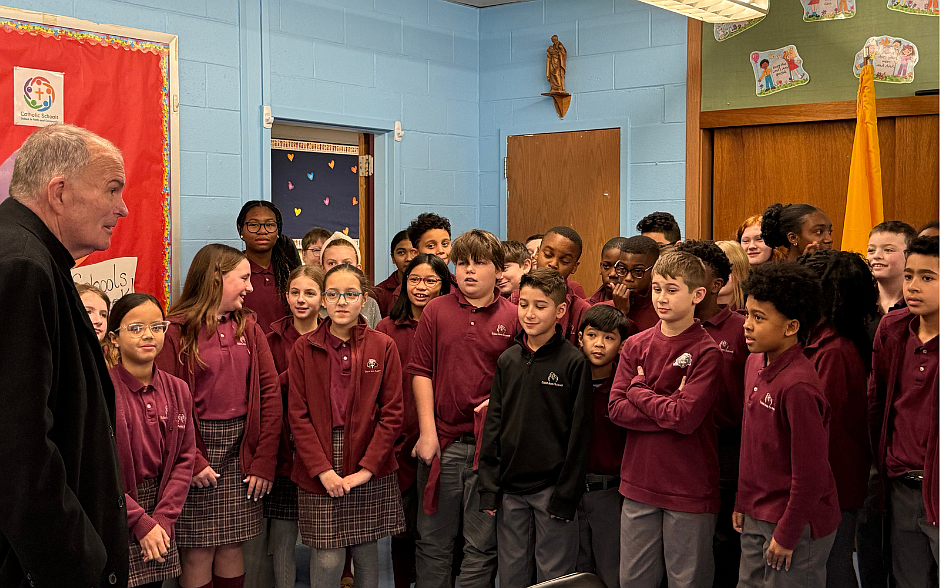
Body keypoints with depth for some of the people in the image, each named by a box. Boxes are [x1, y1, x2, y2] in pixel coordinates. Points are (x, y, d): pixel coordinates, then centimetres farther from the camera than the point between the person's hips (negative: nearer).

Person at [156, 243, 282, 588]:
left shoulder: (248, 327, 9)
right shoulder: (176, 330, -5)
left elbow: (269, 393, 4)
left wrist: (264, 462, -3)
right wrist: (191, 461, -17)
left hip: (241, 449, 4)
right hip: (196, 446, -4)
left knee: (231, 547, 7)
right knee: (197, 553, 0)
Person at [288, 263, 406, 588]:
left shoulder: (383, 347, 1)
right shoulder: (304, 348, 2)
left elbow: (392, 414, -1)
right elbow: (298, 415, -1)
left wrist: (367, 468, -10)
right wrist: (322, 469, -12)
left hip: (371, 469, 1)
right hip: (318, 472, 0)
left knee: (366, 552, 7)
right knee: (327, 559, -3)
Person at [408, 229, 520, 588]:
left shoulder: (513, 317, 2)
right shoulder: (436, 310, 5)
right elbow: (420, 372, 3)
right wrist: (427, 432, -2)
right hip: (441, 441, 1)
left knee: (482, 544, 6)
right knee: (433, 541, 10)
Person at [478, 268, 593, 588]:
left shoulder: (574, 362, -8)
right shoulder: (508, 360, 6)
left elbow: (579, 432, -8)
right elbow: (493, 425, 8)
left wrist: (566, 494, -11)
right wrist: (489, 487, 3)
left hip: (552, 486, -4)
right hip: (510, 487, 4)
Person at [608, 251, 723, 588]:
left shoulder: (706, 352, -10)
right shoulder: (635, 346, 5)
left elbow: (687, 418, -20)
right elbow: (616, 409, -3)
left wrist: (639, 390, -8)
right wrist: (668, 407, -14)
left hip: (690, 489, -4)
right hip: (639, 484, 5)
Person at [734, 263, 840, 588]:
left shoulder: (798, 385, -25)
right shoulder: (755, 363, 3)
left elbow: (810, 473, -22)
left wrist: (786, 535, -15)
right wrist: (743, 502, 15)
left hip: (798, 524, -8)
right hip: (757, 518, 8)